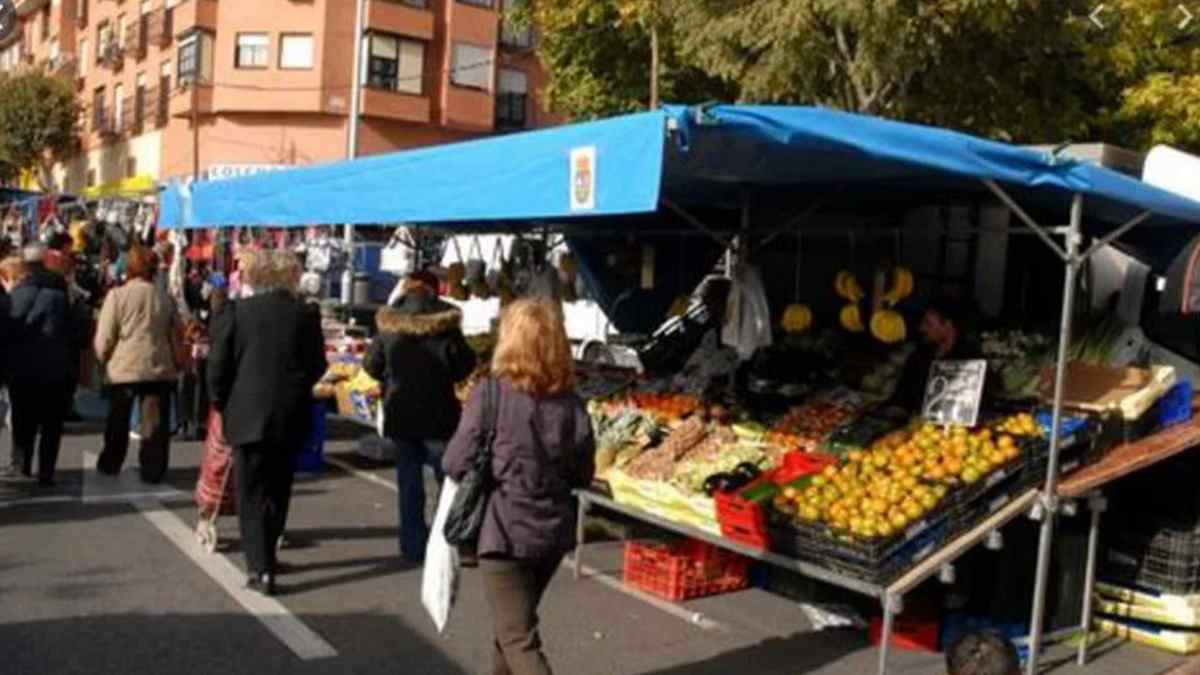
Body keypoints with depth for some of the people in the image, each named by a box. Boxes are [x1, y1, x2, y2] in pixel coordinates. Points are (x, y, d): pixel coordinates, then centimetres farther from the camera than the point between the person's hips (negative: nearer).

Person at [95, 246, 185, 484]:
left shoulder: (117, 295, -6)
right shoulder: (165, 298, 4)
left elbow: (105, 337, -6)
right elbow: (177, 335, 9)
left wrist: (103, 359, 11)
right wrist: (177, 363, 20)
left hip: (125, 366, -1)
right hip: (160, 367, 1)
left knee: (119, 419, 15)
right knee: (155, 420, 4)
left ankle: (110, 464, 28)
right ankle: (153, 470, 2)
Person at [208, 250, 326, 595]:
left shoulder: (235, 312, -6)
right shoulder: (306, 314, -2)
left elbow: (218, 367, -4)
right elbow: (317, 365, 3)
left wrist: (222, 404, 11)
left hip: (247, 415, -2)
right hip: (291, 416, 2)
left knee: (253, 493, 4)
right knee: (278, 488, 17)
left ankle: (260, 568, -2)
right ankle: (266, 555, 28)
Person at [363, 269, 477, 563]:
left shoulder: (388, 323, -4)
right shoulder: (443, 323, -12)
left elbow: (371, 365, 2)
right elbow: (465, 365, -9)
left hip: (400, 413, 3)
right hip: (437, 414, -2)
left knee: (409, 479, 11)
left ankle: (413, 545, 14)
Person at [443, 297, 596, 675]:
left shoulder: (491, 394, -14)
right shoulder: (571, 403, -1)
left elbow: (457, 465, -10)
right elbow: (583, 475, 6)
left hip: (506, 531, -5)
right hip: (554, 531, 5)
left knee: (518, 639, 1)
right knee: (515, 621, 27)